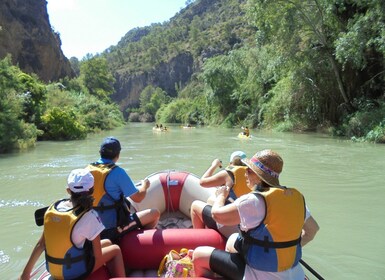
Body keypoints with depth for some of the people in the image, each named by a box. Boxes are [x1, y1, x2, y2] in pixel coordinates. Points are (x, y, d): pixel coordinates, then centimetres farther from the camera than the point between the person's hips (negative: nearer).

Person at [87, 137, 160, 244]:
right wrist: (145, 185, 5)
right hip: (114, 228, -7)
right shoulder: (117, 172, -19)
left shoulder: (88, 169, -1)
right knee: (155, 213, 4)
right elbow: (137, 198, -15)